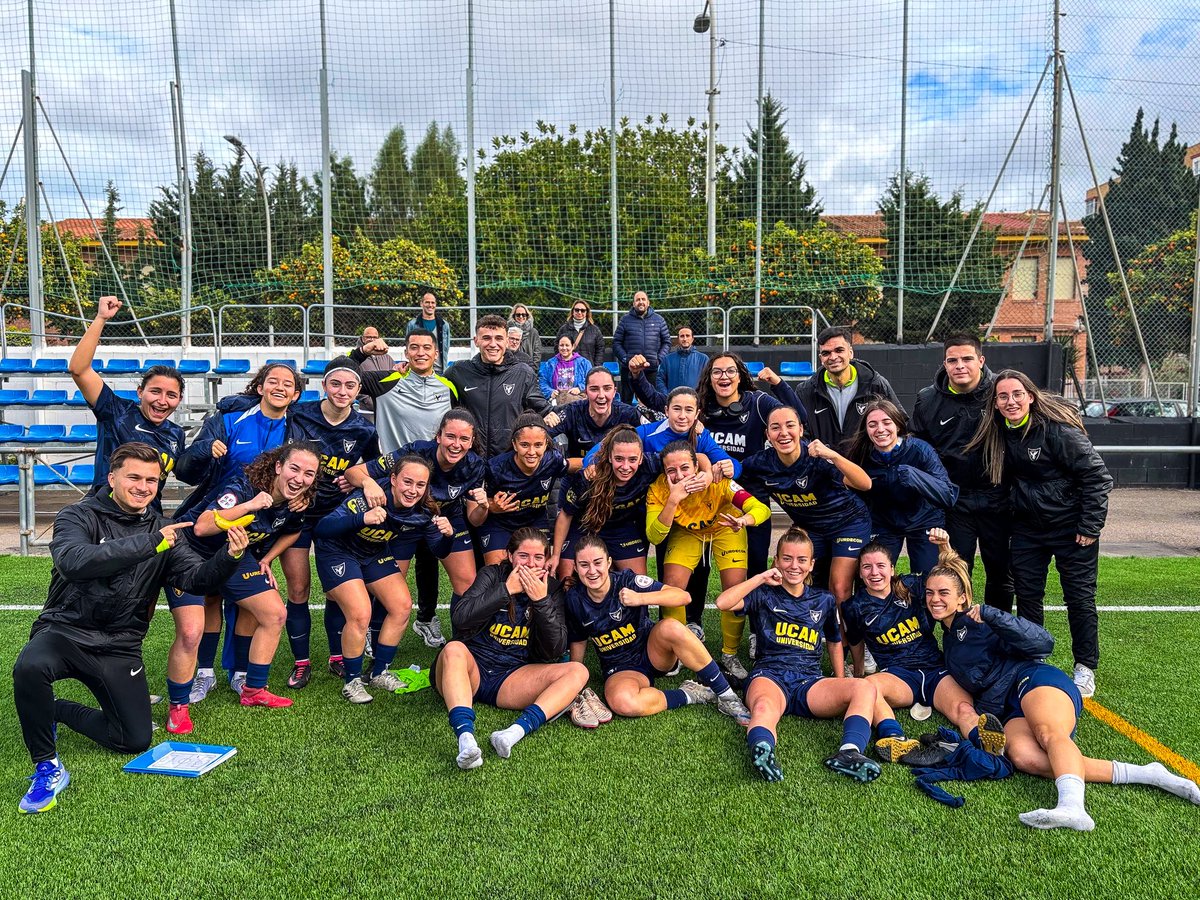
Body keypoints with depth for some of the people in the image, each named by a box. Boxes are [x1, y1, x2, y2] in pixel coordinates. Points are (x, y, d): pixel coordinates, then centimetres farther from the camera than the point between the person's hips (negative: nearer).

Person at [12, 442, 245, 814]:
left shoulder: (163, 530, 4)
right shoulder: (79, 516, -7)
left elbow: (196, 578, -8)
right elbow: (73, 561, -29)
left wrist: (230, 556, -30)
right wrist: (148, 544, -35)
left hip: (119, 648, 4)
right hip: (65, 631, -3)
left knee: (136, 741, -1)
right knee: (30, 667, -37)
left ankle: (58, 711, 26)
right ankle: (47, 767, -13)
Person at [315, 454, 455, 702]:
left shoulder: (423, 512, -18)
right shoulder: (368, 498, -34)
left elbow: (439, 552, -9)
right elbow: (320, 529, -40)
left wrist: (447, 535, -32)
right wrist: (362, 519, -56)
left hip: (375, 555, 6)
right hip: (338, 553, -6)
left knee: (403, 605, -3)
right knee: (360, 614, -19)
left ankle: (379, 673, 15)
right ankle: (352, 681, 2)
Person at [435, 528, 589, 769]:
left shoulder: (551, 588, 5)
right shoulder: (493, 575, 0)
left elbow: (556, 651, -5)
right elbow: (459, 617, -17)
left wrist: (542, 601, -16)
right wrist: (507, 589, -19)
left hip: (511, 680, 2)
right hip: (471, 669, -2)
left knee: (578, 671, -19)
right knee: (454, 649, -34)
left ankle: (516, 731, -41)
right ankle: (466, 738, -52)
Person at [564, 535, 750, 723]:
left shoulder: (627, 581, -15)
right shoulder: (574, 599, -7)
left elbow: (683, 596, -24)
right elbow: (578, 641, 10)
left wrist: (640, 598, -36)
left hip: (654, 653, -1)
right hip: (620, 670, 1)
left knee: (671, 627, -35)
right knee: (622, 702, -36)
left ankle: (726, 695, -22)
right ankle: (689, 695, -13)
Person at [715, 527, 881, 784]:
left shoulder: (824, 601, 21)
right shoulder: (765, 595, 10)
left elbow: (835, 643, 32)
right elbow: (723, 603, -7)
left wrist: (840, 690, 22)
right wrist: (761, 578, -1)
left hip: (810, 682, 3)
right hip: (770, 676, -3)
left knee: (864, 688, -26)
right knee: (764, 708, -40)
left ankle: (849, 751, -49)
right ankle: (763, 751, -71)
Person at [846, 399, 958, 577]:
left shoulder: (920, 449, -22)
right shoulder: (861, 455, -16)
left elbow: (949, 496, -30)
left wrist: (912, 475, -43)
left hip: (923, 521, -1)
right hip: (882, 524, 2)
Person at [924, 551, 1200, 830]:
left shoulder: (977, 622, 4)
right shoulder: (948, 640, 26)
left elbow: (1042, 643, -8)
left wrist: (990, 615, -15)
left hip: (1036, 682, -4)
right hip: (1010, 713, 5)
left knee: (1049, 733, -39)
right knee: (1024, 757, -31)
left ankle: (1072, 807, -67)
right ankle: (1144, 774, -32)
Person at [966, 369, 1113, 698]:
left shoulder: (1058, 429, -20)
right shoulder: (999, 435, -1)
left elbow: (1097, 476, -18)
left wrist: (1090, 527, -16)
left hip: (1071, 527, -6)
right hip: (1027, 526, 6)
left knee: (1080, 596, 4)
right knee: (1026, 594, 10)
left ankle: (1086, 668, 18)